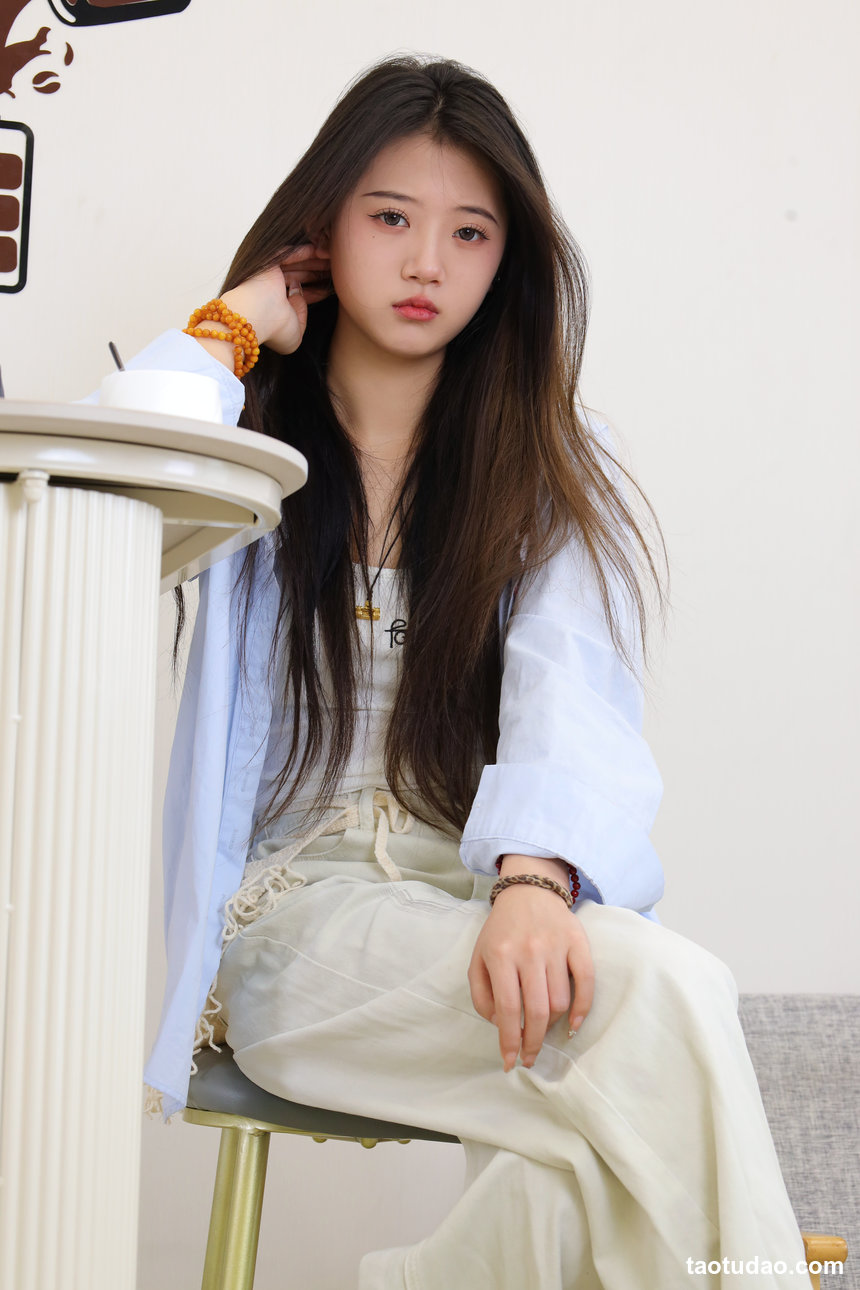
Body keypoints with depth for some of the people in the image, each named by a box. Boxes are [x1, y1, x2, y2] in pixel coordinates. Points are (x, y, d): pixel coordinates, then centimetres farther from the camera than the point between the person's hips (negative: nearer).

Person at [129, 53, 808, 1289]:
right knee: (660, 993, -31)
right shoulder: (249, 434, 11)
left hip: (495, 909, 2)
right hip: (298, 911, -2)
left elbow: (570, 696, -6)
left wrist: (534, 881, -26)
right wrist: (234, 326, 0)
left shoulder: (553, 462, 13)